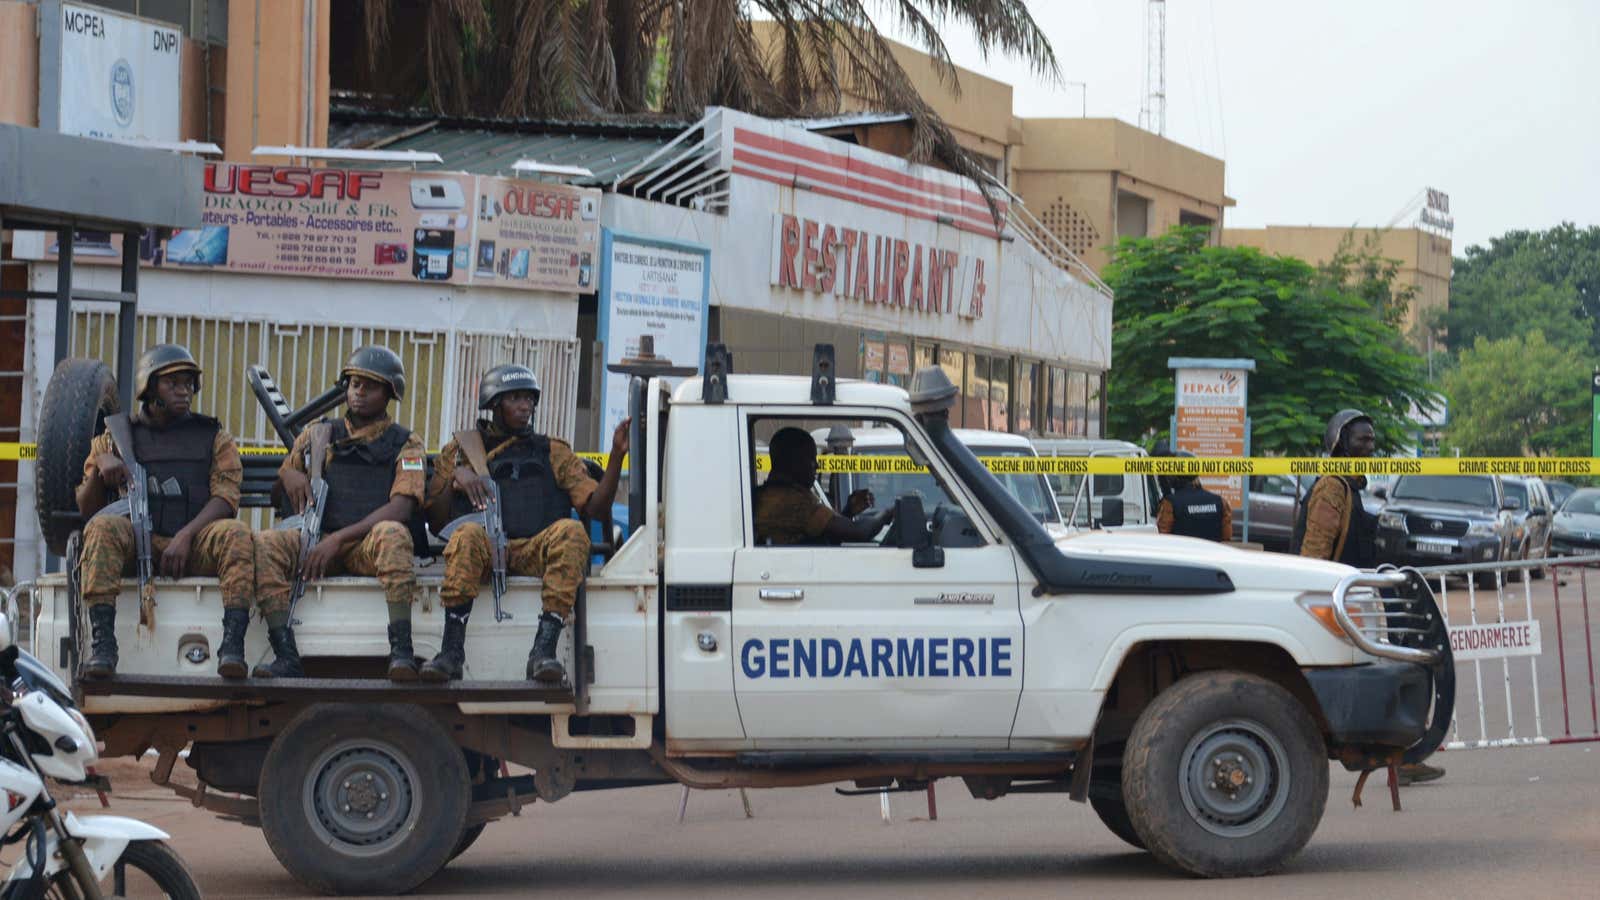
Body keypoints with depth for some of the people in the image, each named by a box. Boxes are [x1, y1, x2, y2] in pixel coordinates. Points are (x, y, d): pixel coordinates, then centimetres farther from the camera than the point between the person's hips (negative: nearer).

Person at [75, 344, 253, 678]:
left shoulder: (214, 438, 17)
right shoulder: (117, 437, 18)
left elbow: (226, 497, 1)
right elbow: (86, 509, 12)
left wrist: (185, 536, -17)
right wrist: (101, 466, -8)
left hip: (196, 547, 0)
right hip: (138, 545, 0)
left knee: (236, 533, -31)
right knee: (102, 527, -31)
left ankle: (233, 646, -44)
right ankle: (102, 644, -42)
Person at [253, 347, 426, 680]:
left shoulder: (405, 444, 11)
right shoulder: (317, 436, 21)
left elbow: (401, 508, -5)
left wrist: (339, 539, -16)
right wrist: (289, 475, 0)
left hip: (369, 545, -3)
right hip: (317, 541, 3)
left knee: (392, 533, -38)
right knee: (266, 544, -26)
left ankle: (401, 652, -48)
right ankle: (287, 658, -37)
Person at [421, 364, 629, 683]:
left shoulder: (554, 453, 26)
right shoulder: (460, 450, 23)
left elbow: (596, 505, 12)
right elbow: (436, 521, 15)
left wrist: (617, 454, 0)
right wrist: (456, 479, -1)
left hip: (536, 552, 1)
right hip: (484, 552, -1)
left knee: (570, 531, -32)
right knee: (468, 534, -36)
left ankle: (544, 649, -42)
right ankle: (451, 651, -43)